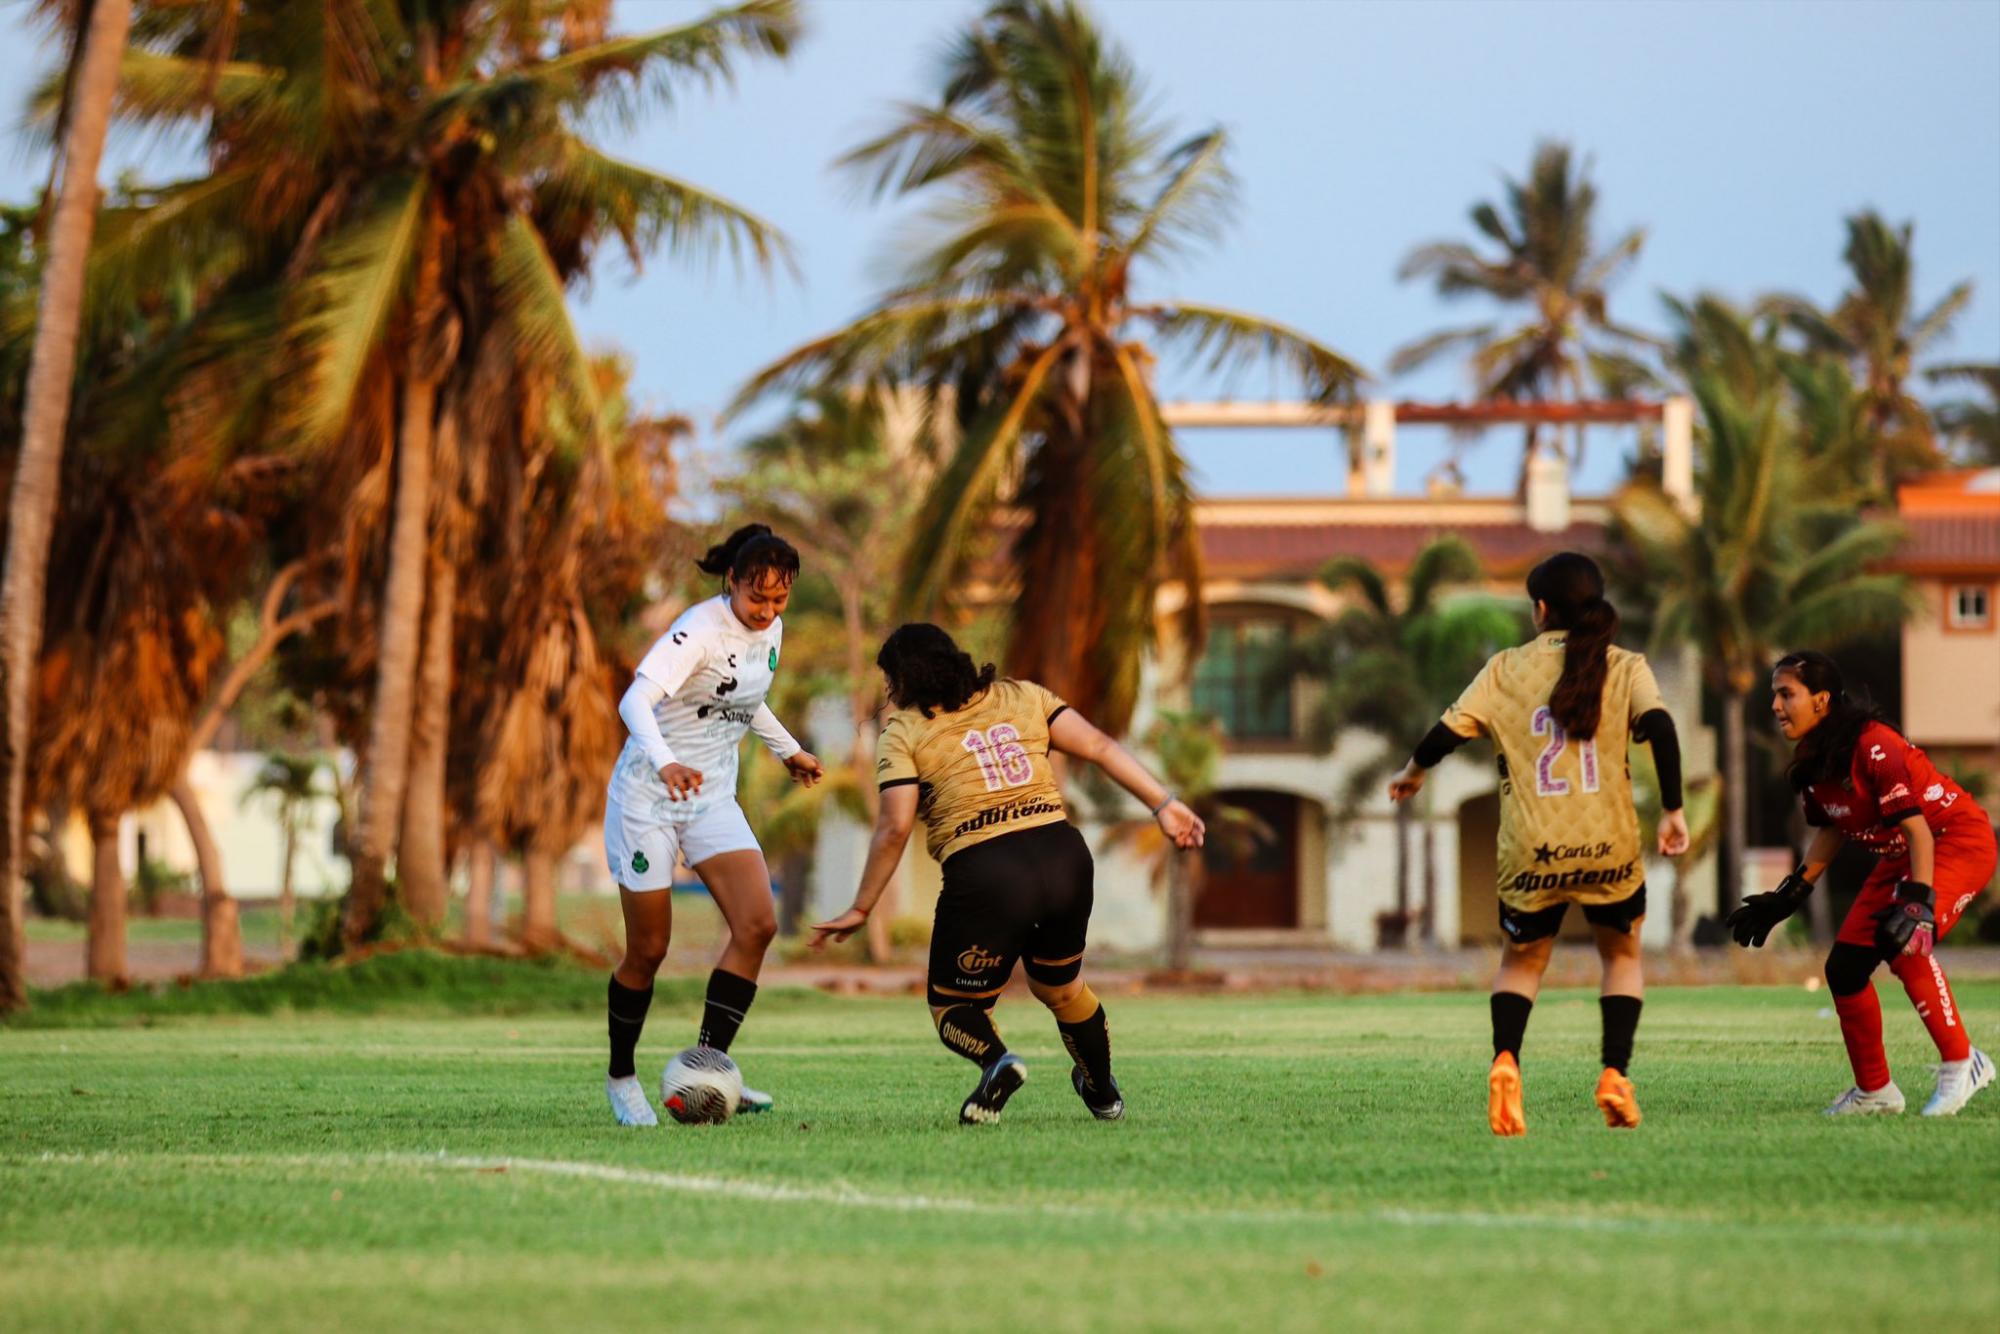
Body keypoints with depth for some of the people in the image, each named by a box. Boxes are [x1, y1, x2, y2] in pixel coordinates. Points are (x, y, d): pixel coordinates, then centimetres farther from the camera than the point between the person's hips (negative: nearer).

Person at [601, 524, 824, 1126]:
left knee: (758, 923, -14)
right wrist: (664, 762, -53)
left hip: (713, 797, 7)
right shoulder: (700, 631, -22)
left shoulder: (770, 631, 3)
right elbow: (636, 699, -37)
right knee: (648, 951, 0)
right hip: (648, 797, -7)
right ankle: (620, 1077, 21)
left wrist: (787, 749, 30)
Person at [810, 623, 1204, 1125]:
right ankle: (1104, 1092, 43)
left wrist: (860, 910, 0)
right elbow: (1098, 747, 9)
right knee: (1060, 985, 32)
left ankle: (995, 1061, -21)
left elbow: (894, 829, -5)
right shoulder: (1022, 697, 18)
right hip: (1063, 854, 5)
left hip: (985, 874, -5)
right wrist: (1163, 803, 10)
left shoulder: (904, 731, 5)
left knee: (953, 1007, 10)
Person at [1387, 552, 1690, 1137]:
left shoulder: (1506, 669, 4)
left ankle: (1505, 1057, -8)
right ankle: (1616, 1072, 3)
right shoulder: (1624, 668, 3)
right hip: (1609, 845, 0)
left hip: (1531, 851, 0)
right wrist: (1673, 810, -9)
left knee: (1521, 958, 21)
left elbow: (1449, 731, 2)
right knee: (1622, 953, 23)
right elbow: (1659, 725, -13)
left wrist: (1412, 772, 21)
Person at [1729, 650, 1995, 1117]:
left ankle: (1961, 1064, -19)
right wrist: (1789, 895, 12)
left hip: (1960, 842, -9)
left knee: (1904, 944, -32)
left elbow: (1917, 829, -30)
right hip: (1897, 858, 9)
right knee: (1844, 967, 4)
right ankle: (1875, 1091, 19)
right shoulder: (1810, 763, -2)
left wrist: (1918, 901, -38)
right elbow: (1829, 831, 13)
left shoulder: (1874, 747, -27)